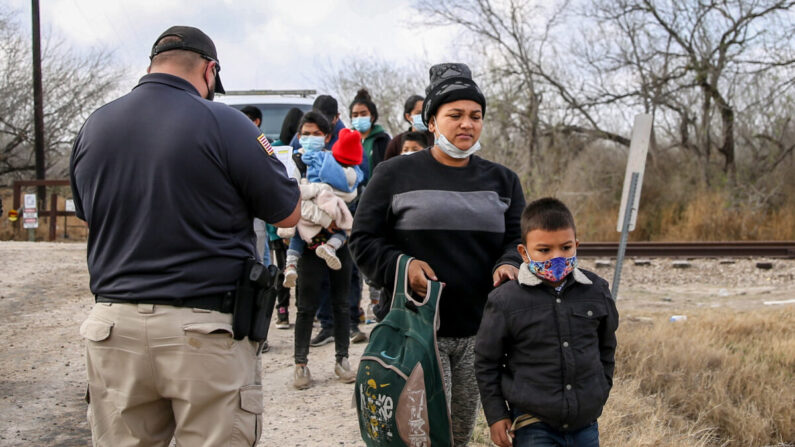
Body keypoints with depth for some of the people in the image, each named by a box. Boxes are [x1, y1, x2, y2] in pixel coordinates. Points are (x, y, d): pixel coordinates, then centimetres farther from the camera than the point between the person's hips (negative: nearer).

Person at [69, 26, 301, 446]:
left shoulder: (93, 127, 5)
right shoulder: (223, 123, -11)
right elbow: (289, 214, -2)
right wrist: (262, 152, 14)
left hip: (114, 326, 5)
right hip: (205, 332, -5)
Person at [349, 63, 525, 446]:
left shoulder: (502, 180, 13)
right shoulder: (394, 174, 2)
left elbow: (518, 239, 13)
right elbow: (363, 240, 2)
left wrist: (509, 265, -10)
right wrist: (402, 265, -16)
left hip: (479, 330, 4)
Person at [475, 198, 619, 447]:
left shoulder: (596, 291, 0)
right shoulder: (505, 301, -10)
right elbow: (487, 362, -1)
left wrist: (600, 393, 15)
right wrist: (496, 415, -1)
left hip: (585, 424, 4)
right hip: (534, 426, -4)